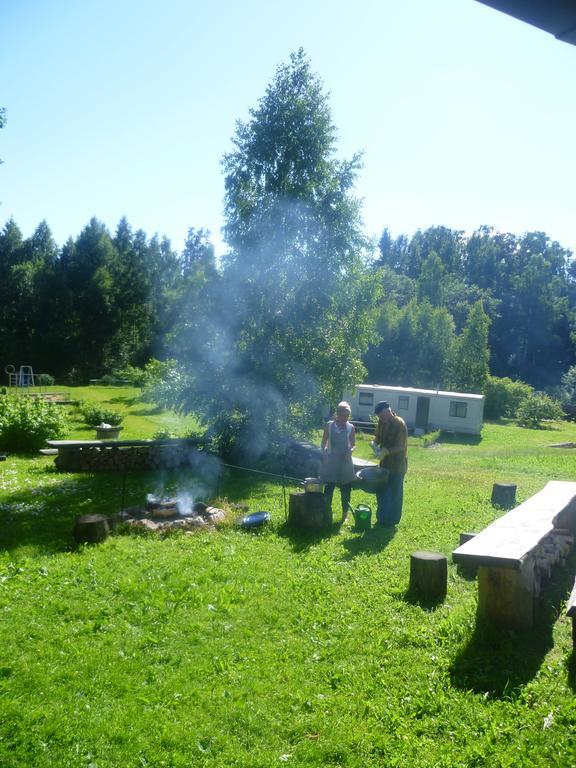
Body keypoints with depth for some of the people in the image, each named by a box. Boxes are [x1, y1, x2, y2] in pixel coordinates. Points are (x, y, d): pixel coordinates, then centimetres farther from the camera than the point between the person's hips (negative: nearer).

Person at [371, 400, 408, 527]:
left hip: (397, 464, -7)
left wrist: (386, 451, -34)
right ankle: (382, 518, 25)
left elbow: (400, 446, -23)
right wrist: (374, 443, -9)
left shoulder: (399, 424, -20)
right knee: (381, 490, 12)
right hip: (385, 463, 7)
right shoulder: (382, 422, 1)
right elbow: (378, 436, 14)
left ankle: (392, 520, 14)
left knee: (395, 493, 4)